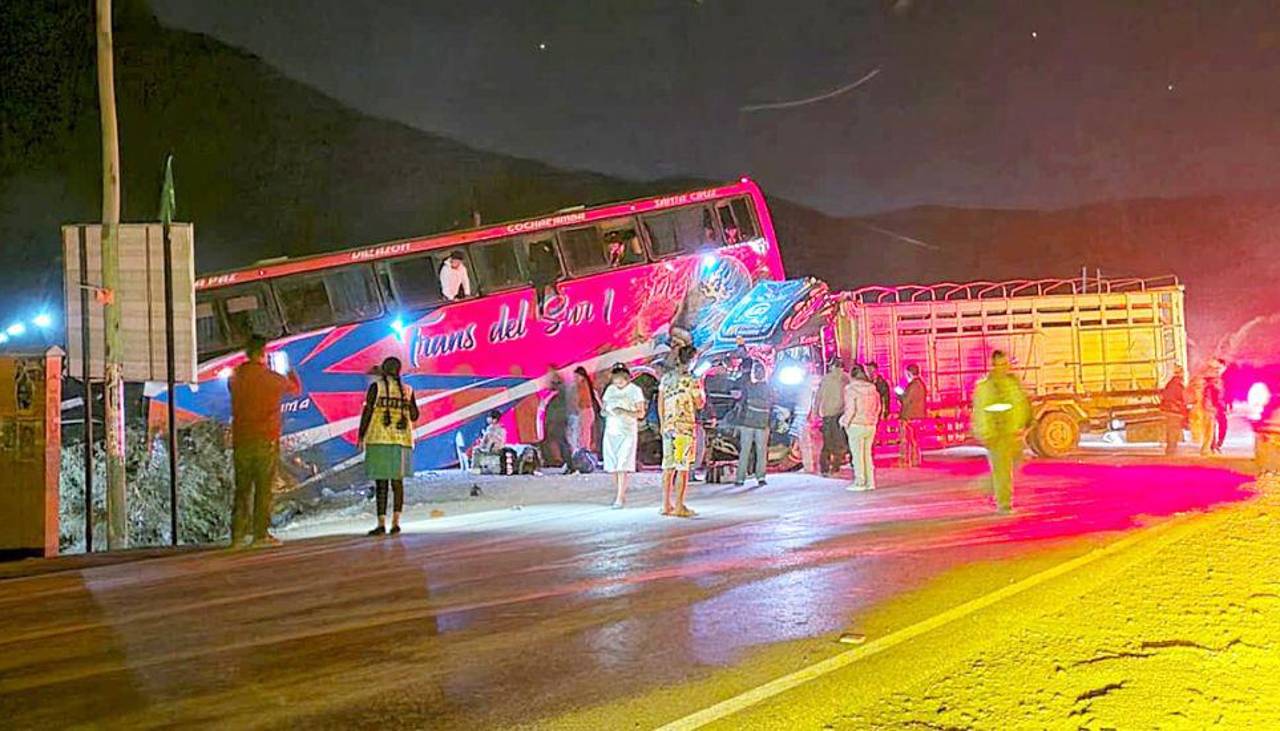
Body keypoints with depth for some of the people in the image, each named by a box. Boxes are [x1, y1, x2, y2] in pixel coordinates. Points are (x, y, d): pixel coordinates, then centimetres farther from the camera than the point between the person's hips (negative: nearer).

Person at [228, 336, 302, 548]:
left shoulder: (235, 377, 1)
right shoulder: (272, 378, -6)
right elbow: (296, 389, 11)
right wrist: (292, 373, 34)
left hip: (241, 440, 3)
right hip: (266, 440, -3)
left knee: (242, 488, 9)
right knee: (264, 488, 1)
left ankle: (238, 534, 6)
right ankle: (260, 534, -1)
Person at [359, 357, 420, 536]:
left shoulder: (376, 387, 0)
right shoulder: (407, 390, 9)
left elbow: (367, 412, -5)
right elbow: (414, 416, 13)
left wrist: (361, 436, -2)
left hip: (379, 440, -3)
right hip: (402, 440, 3)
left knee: (381, 482, -4)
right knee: (397, 481, 10)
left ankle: (381, 524, -9)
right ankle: (396, 521, 3)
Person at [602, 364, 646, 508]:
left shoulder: (635, 390, -2)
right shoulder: (610, 390, 13)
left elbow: (641, 413, -4)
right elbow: (603, 409, 16)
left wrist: (625, 412, -20)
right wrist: (605, 412, -8)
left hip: (627, 432, -5)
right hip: (610, 431, 5)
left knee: (622, 466, -12)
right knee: (612, 466, 2)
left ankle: (620, 498, -14)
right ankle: (617, 494, 11)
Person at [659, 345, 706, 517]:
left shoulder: (666, 378, 6)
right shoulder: (691, 380, -11)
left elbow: (660, 403, 10)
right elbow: (699, 404, -4)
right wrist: (702, 392, 14)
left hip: (668, 426, 6)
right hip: (685, 427, -6)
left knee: (668, 466, 9)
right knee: (683, 467, -2)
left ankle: (666, 505, 11)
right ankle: (679, 506, -2)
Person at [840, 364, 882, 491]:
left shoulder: (850, 389, -10)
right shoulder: (872, 388, 6)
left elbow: (850, 409, -14)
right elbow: (878, 407, 11)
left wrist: (844, 421, -1)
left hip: (856, 425, -6)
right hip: (871, 425, 6)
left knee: (857, 455, 0)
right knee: (867, 454, 13)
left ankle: (859, 483, 1)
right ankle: (870, 482, 15)